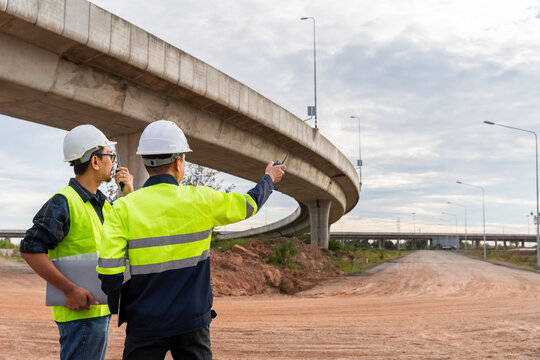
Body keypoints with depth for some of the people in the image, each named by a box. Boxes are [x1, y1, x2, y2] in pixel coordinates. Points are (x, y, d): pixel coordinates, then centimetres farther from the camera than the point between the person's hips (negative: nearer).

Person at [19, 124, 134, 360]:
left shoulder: (102, 203, 14)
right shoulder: (64, 203, -13)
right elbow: (31, 249, -20)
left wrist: (130, 195, 8)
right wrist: (70, 290, -23)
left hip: (100, 309, 9)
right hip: (80, 312, -9)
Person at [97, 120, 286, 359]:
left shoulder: (124, 208, -8)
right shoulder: (200, 200, -5)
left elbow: (108, 267, -14)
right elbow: (249, 204, 11)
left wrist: (119, 306, 4)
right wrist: (269, 179, 31)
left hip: (145, 323, 0)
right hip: (192, 321, 1)